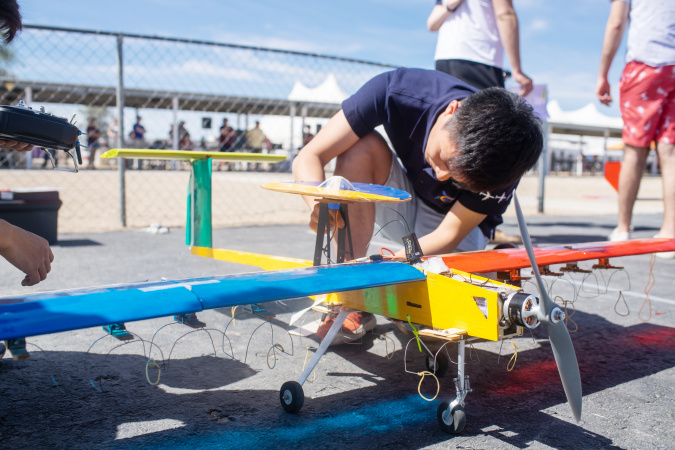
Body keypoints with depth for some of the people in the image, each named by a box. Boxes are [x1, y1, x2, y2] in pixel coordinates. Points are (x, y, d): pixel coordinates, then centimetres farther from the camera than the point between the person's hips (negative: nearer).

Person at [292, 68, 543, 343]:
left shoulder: (502, 164, -32)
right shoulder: (399, 92, -32)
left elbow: (449, 234, -24)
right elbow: (308, 158, -31)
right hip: (401, 203, 2)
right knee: (362, 147, -31)